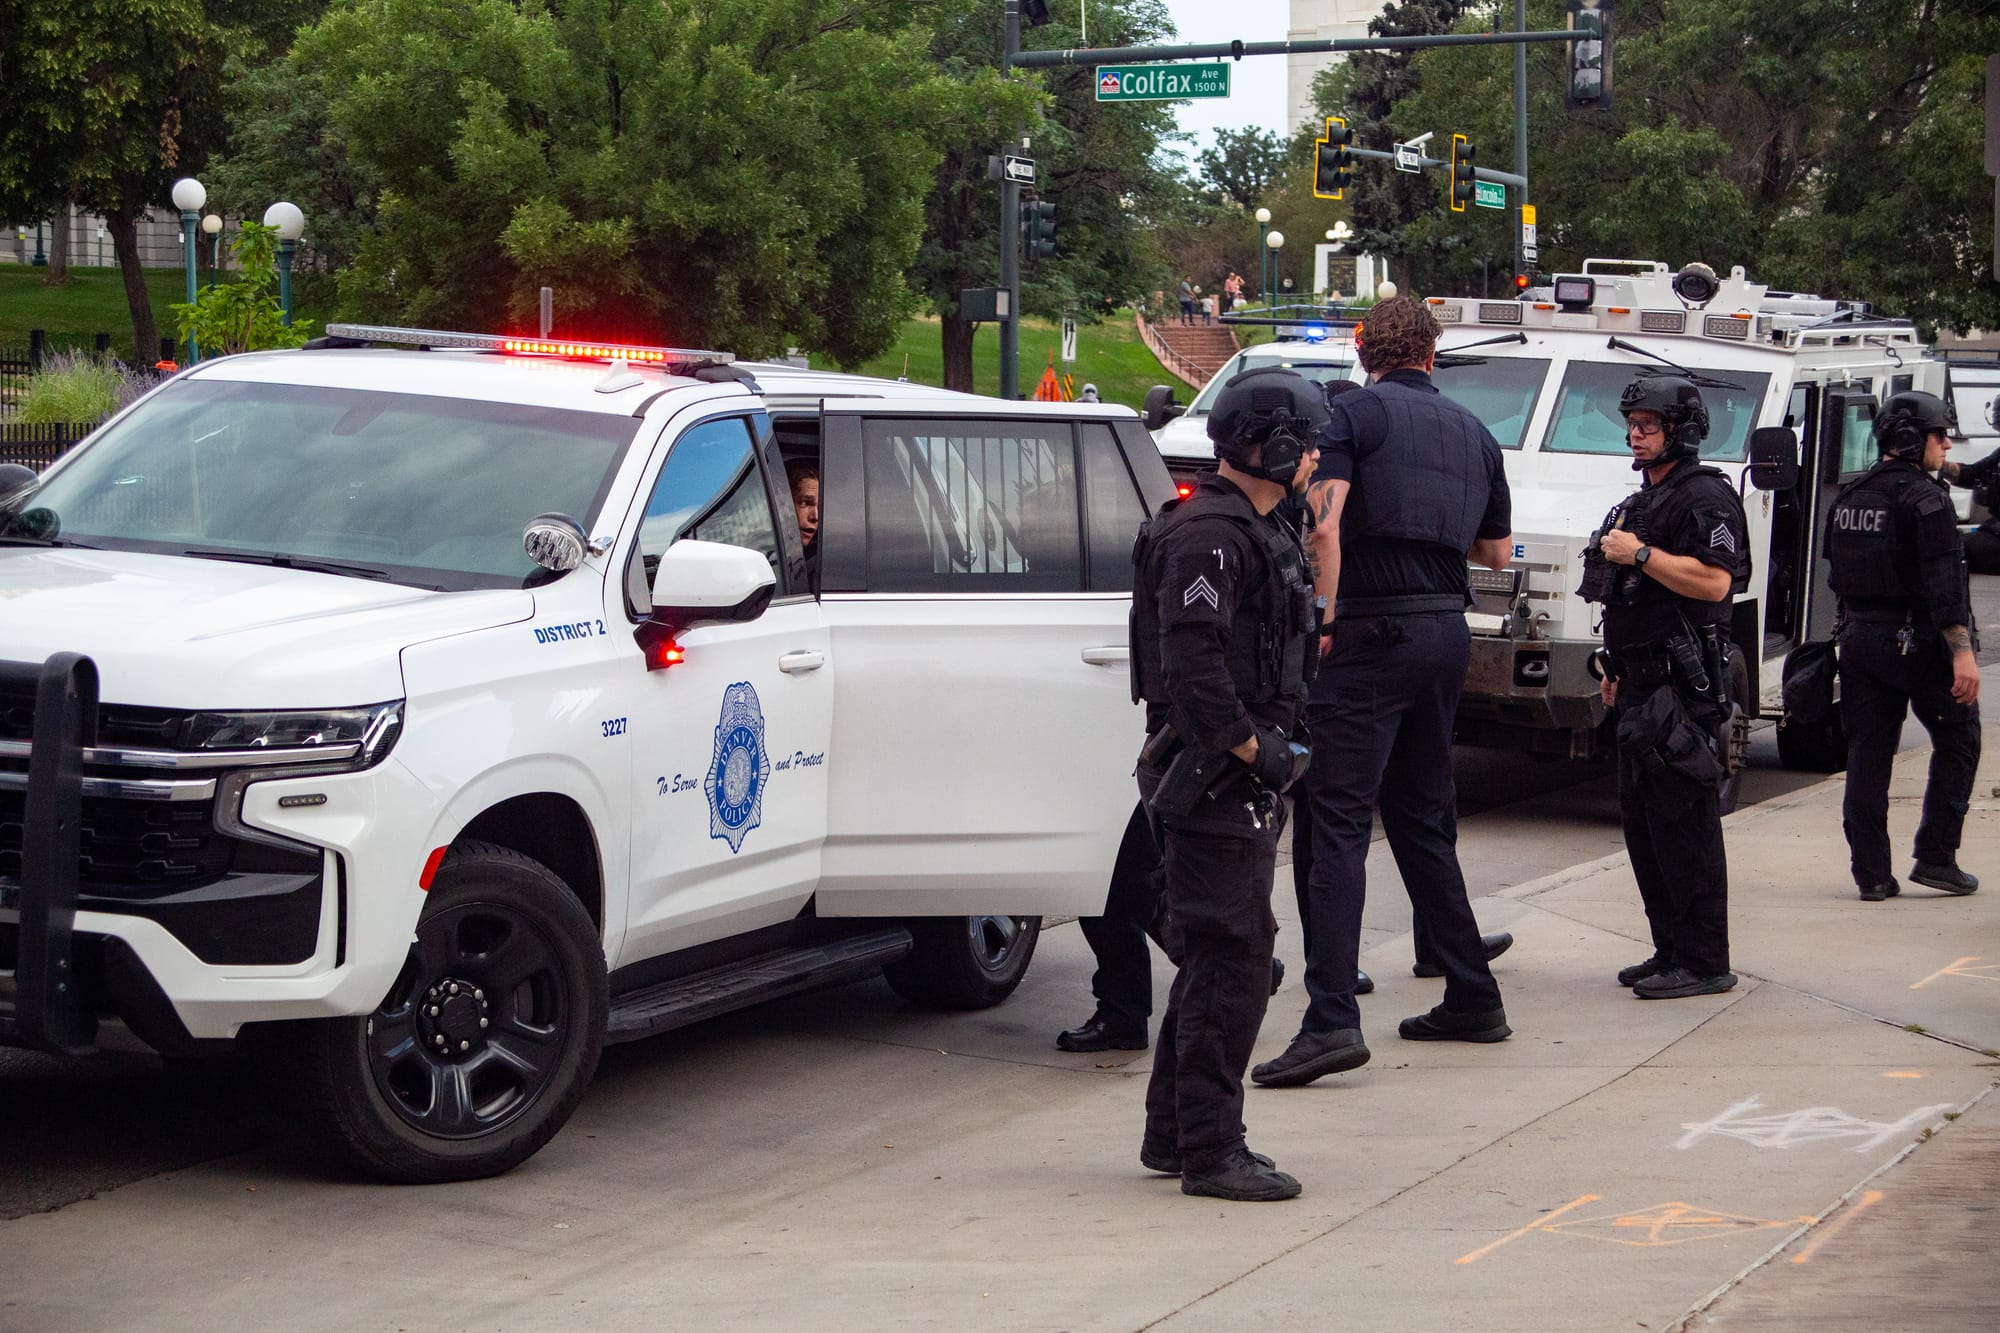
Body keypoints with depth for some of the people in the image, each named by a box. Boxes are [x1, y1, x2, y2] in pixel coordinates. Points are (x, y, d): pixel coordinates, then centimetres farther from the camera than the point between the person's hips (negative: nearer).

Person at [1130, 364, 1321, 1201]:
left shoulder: (1253, 531, 19)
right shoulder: (1207, 534, -16)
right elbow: (1190, 662, -25)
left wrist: (1269, 749, 18)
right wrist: (1251, 747, -20)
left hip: (1237, 779, 11)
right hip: (1214, 778, -11)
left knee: (1218, 960, 16)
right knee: (1231, 959, -8)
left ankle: (1174, 1134, 24)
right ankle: (1210, 1152, -4)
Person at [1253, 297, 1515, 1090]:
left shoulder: (1353, 414, -4)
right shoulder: (1471, 431, 16)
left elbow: (1324, 524, -19)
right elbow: (1497, 552, 23)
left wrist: (1325, 616, -11)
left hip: (1374, 629, -7)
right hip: (1447, 630, 7)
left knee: (1339, 819, -10)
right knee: (1422, 818, 19)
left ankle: (1332, 1019, -21)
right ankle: (1471, 997, 24)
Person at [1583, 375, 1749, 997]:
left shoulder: (1705, 497, -10)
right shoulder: (1645, 501, 22)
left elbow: (1713, 581, -23)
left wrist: (1640, 554, -20)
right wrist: (1616, 669, 27)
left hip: (1681, 685, -10)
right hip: (1641, 686, 10)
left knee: (1683, 826, -9)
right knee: (1642, 822, 12)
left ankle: (1703, 963, -6)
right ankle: (1671, 951, 19)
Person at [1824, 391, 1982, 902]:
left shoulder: (1848, 498, 11)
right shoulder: (1924, 499, -13)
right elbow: (1944, 584, -21)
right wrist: (1962, 651, -24)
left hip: (1858, 640, 7)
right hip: (1916, 641, -7)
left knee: (1867, 754, 7)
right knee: (1957, 741, 9)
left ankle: (1871, 874, 6)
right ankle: (1935, 856, 4)